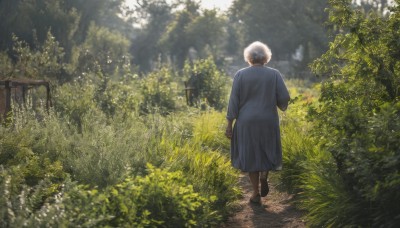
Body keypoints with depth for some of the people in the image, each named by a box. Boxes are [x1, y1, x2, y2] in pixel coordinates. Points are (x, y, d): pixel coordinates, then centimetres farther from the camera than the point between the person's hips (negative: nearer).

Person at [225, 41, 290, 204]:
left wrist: (229, 124, 0)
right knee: (267, 151, 22)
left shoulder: (240, 75, -4)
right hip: (268, 121, 0)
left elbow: (234, 101, -5)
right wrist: (281, 106, 18)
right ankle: (264, 174, -5)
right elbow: (284, 98, -5)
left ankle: (256, 193, 12)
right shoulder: (274, 74, -4)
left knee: (251, 154, 11)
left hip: (246, 122, 0)